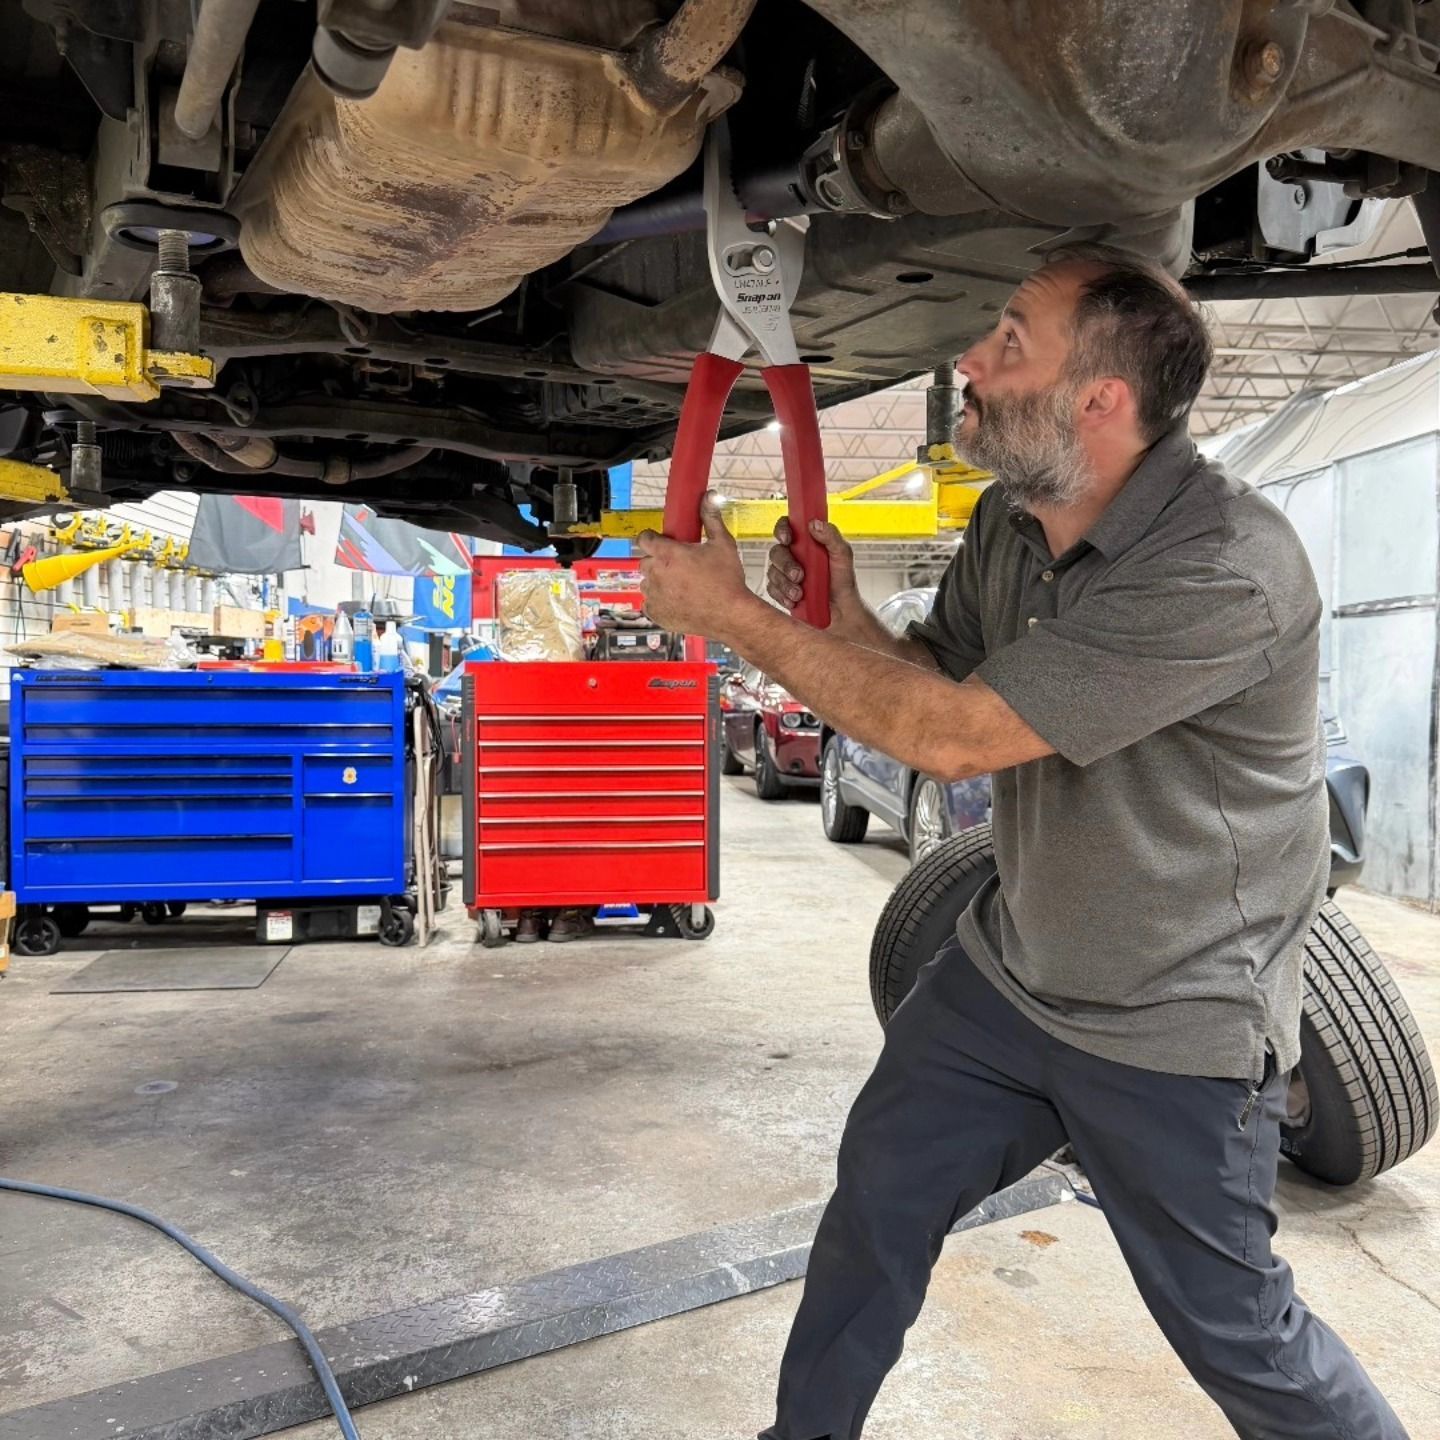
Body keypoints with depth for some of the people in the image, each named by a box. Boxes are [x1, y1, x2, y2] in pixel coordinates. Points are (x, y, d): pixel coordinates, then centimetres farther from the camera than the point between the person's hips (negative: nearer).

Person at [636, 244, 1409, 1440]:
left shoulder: (1228, 570, -31)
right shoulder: (1009, 520, -5)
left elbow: (954, 736, -31)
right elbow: (939, 678, 8)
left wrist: (733, 614, -24)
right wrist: (841, 614, -13)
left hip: (1171, 1026, -7)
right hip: (1009, 966, 7)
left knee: (1230, 1326, 8)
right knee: (880, 1194, 14)